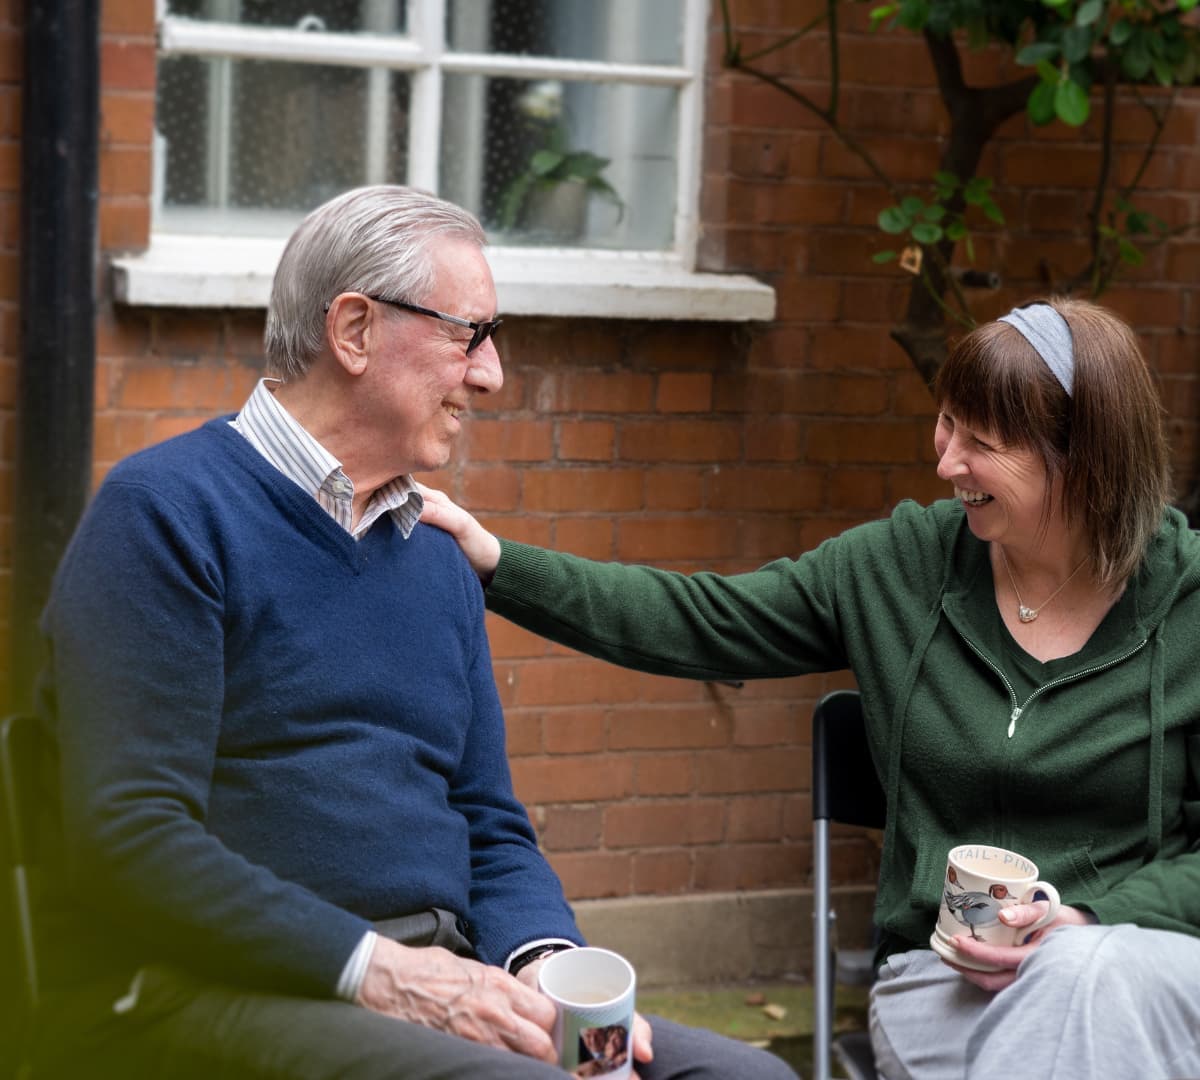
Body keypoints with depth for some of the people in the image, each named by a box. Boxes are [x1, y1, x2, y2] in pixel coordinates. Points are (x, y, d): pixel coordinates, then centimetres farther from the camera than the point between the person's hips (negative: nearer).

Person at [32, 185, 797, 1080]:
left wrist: (546, 960, -3)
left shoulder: (440, 561, 19)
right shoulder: (166, 512, -5)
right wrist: (373, 967, -19)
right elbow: (131, 832, -15)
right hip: (200, 993, -7)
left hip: (423, 982, 7)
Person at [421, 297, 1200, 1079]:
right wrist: (494, 561, -2)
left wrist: (1085, 923, -16)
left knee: (1089, 971, -38)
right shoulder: (901, 565, 4)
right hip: (946, 977, 1)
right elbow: (695, 624, 6)